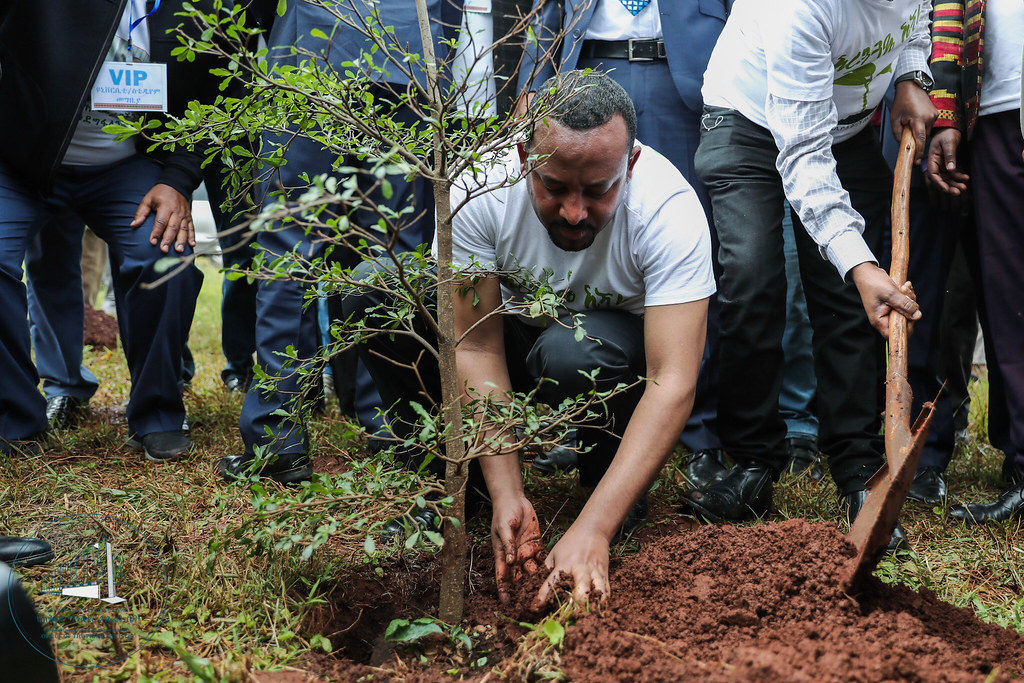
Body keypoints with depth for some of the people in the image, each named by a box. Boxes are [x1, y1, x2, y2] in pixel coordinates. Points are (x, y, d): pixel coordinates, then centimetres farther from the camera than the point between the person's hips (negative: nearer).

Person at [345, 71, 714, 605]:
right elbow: (478, 347, -24)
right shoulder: (477, 189, -27)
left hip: (623, 361, -2)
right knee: (372, 289, -20)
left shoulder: (670, 210, -32)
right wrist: (507, 495, -34)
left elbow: (673, 386, -37)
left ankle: (612, 500, -7)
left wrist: (592, 530, -46)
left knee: (573, 351, -38)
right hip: (521, 330, 3)